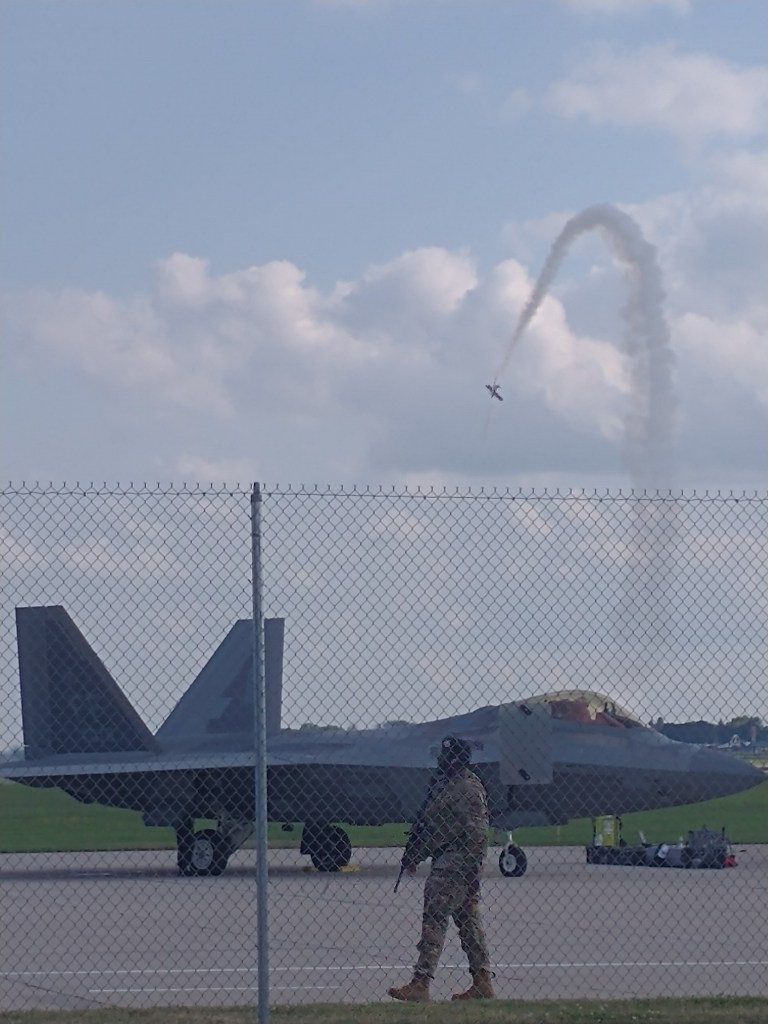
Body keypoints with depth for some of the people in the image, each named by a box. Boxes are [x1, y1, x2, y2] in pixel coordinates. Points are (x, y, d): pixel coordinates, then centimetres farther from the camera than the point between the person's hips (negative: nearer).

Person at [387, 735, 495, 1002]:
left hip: (457, 861, -11)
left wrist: (472, 869, -23)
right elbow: (425, 824, 26)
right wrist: (413, 854, 24)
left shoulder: (468, 789, -14)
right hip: (444, 860, 11)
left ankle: (420, 985, -18)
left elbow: (476, 832, -19)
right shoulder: (443, 784, 18)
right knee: (468, 920, 11)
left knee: (434, 917, -14)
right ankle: (483, 982, 15)